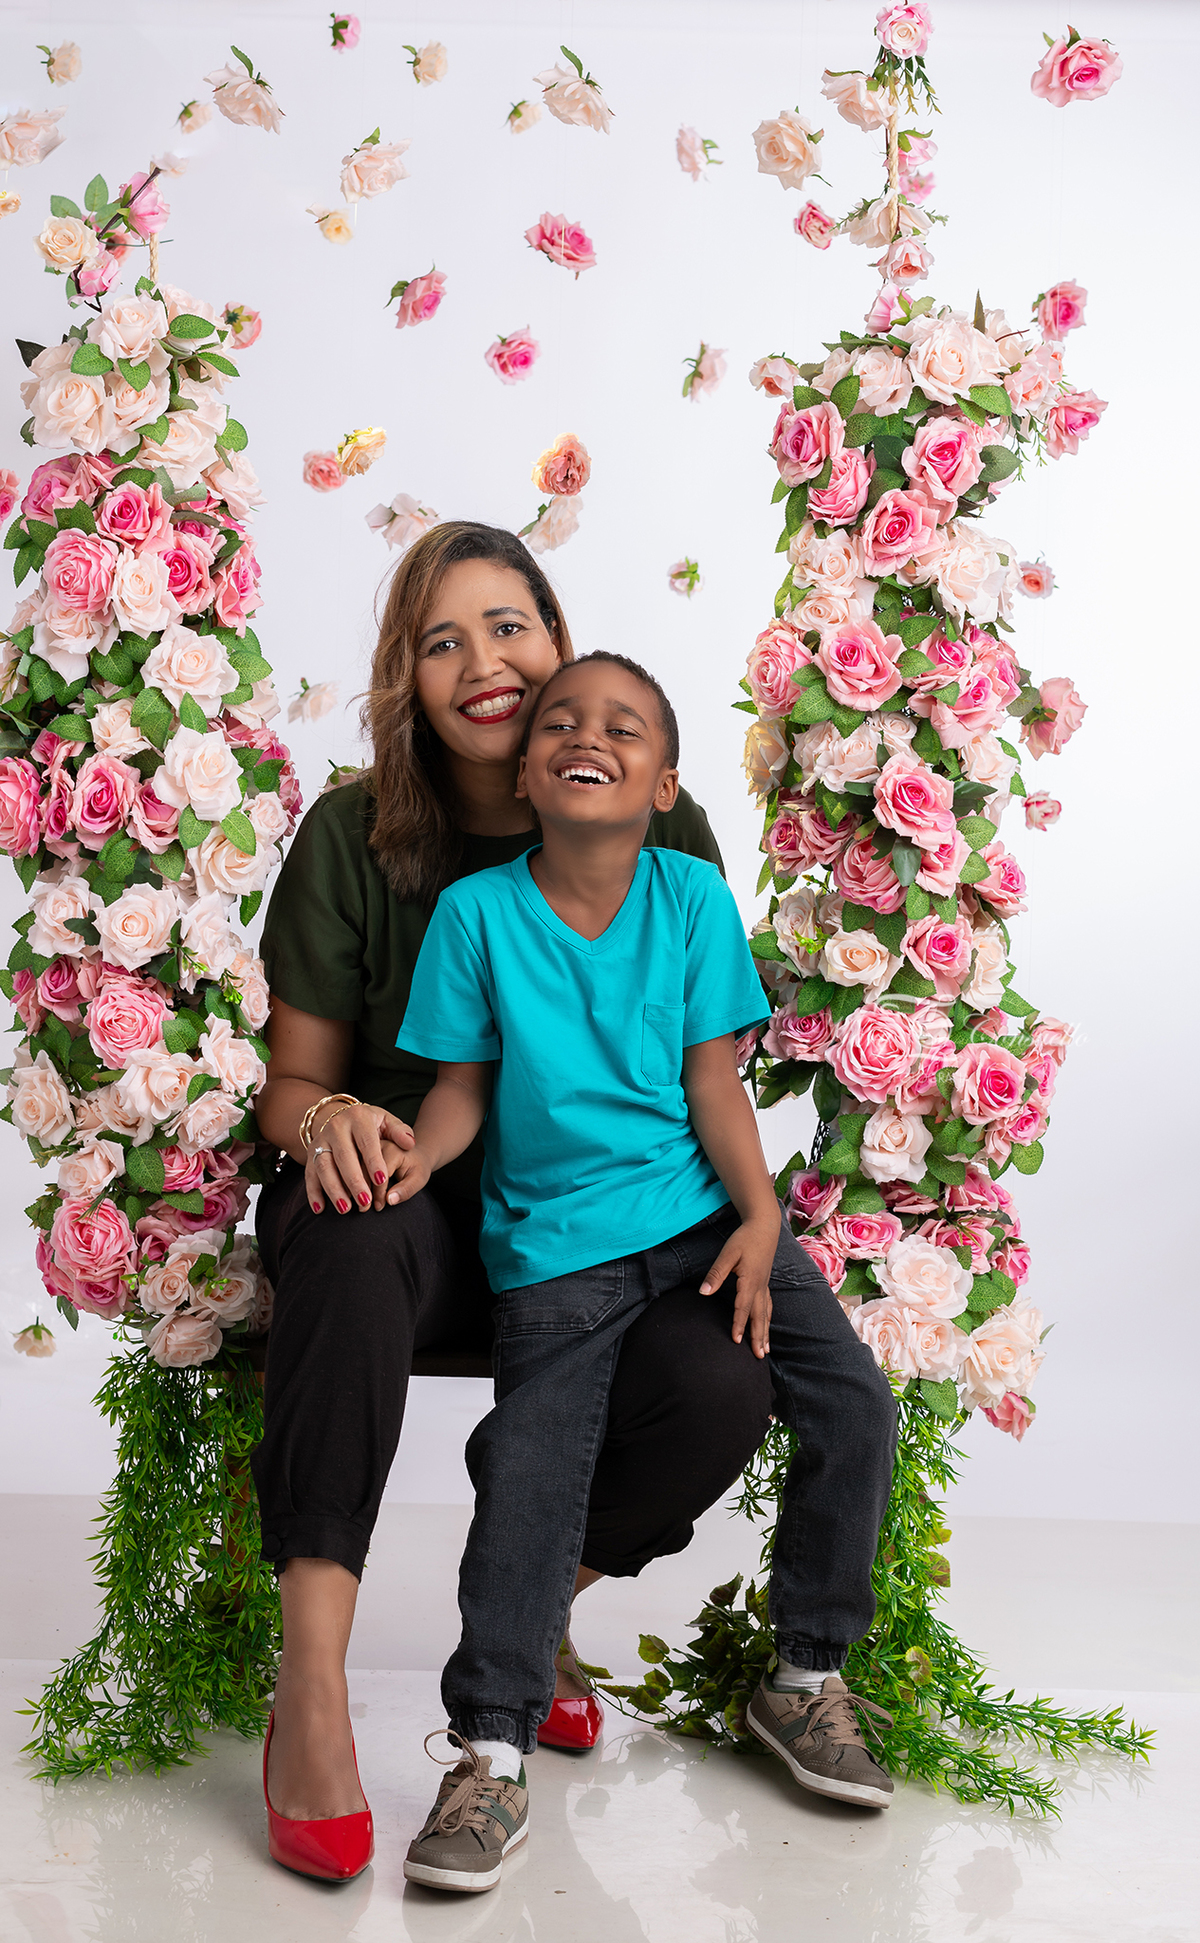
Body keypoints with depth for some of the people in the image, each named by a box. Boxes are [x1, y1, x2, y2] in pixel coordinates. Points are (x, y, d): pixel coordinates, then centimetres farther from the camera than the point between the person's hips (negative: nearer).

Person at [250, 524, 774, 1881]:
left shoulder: (660, 831, 0)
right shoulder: (354, 836, -2)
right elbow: (290, 1080, 3)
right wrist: (329, 1118, -22)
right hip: (412, 1199, -1)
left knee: (722, 1390, -28)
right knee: (354, 1238, -38)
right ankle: (311, 1692, -32)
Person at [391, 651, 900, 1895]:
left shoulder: (694, 896, 1)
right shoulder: (476, 911, -4)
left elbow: (712, 1077, 0)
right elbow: (464, 1080, 2)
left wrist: (759, 1216, -9)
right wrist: (416, 1153, -18)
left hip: (702, 1209, 3)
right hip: (557, 1240, -2)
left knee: (855, 1406, -7)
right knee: (532, 1475, -16)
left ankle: (804, 1681, 13)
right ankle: (491, 1758, 0)